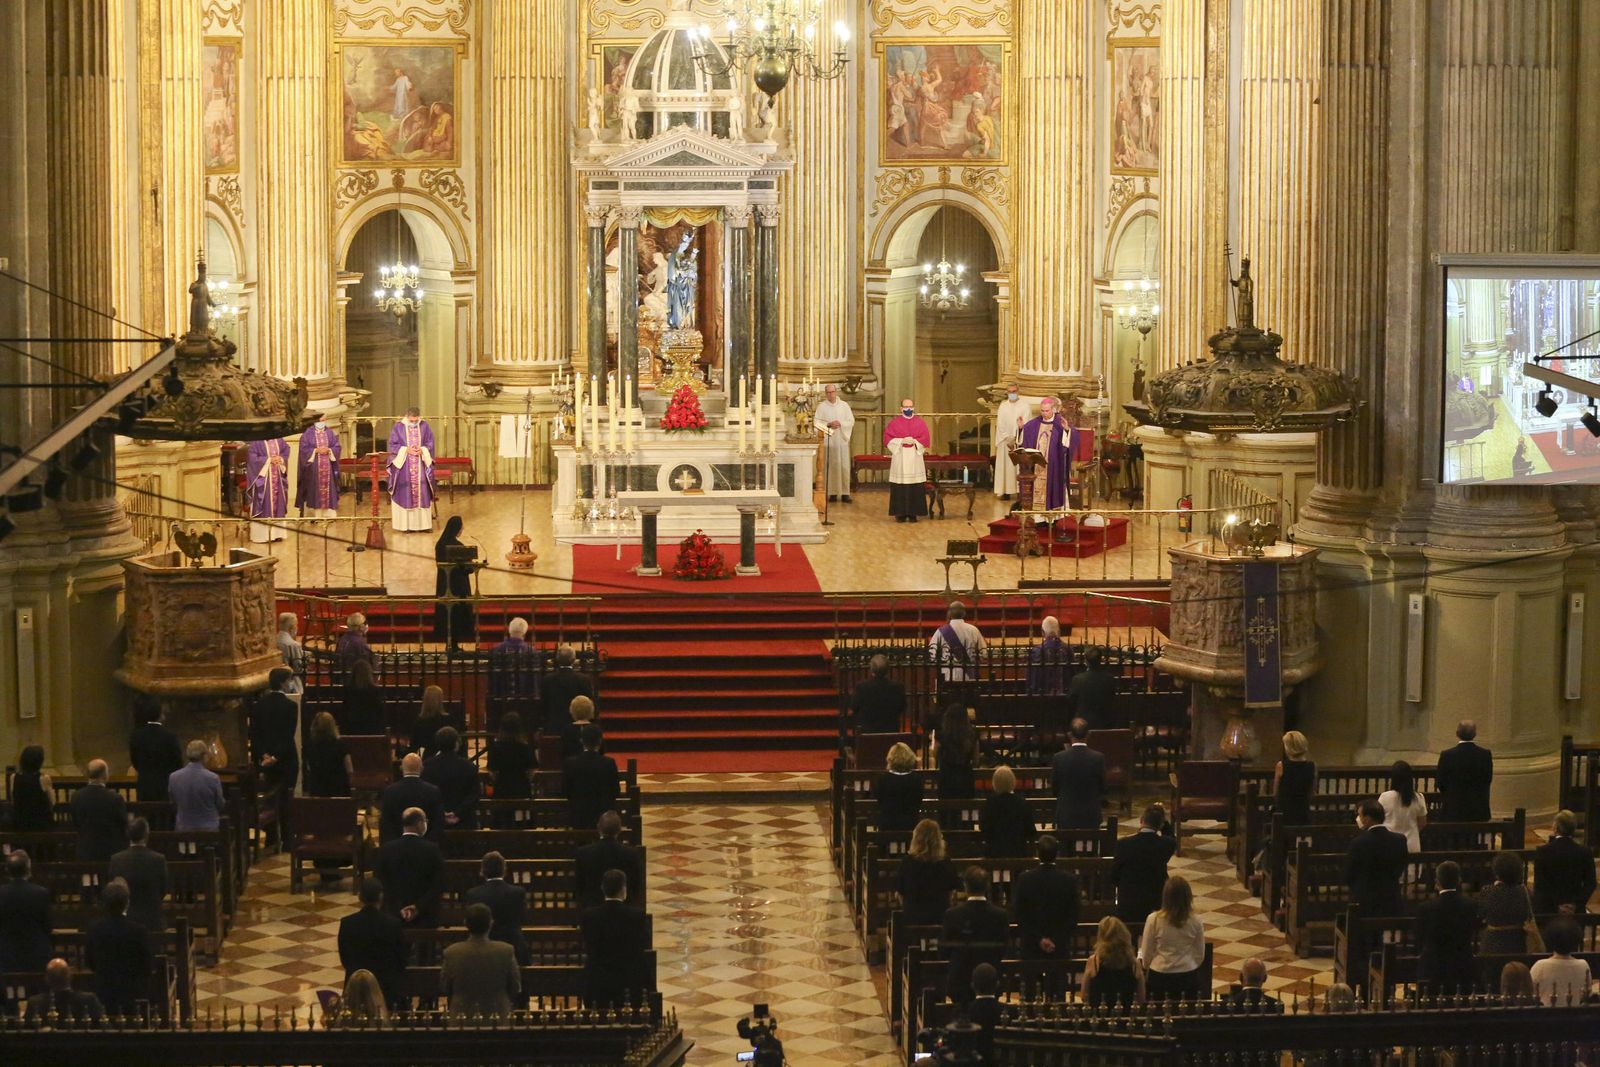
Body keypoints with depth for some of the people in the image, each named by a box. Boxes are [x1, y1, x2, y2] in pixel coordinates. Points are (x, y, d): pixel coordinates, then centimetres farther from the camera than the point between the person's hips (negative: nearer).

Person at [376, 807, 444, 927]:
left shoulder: (385, 849, -3)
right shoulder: (432, 849, -9)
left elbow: (381, 884, -3)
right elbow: (439, 885, -9)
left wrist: (399, 908, -7)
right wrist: (419, 907, -9)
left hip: (394, 915, 2)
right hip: (426, 917, -2)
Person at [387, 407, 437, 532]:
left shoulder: (424, 426, 3)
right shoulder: (398, 427, -3)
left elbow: (430, 443, 7)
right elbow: (393, 445, -2)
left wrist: (422, 450, -13)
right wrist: (406, 450, -16)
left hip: (421, 467, 2)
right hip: (403, 466, -2)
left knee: (422, 493, 1)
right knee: (405, 494, -3)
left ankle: (423, 523, 6)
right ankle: (405, 524, 0)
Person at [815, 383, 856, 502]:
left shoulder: (844, 405, 9)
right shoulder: (821, 407, 5)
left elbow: (851, 421, 5)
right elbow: (817, 423, -1)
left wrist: (840, 424, -12)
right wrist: (828, 424, -17)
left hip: (842, 440, 1)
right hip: (828, 439, -1)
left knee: (844, 466, -2)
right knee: (831, 467, -4)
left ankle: (845, 493, 0)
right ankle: (832, 493, -1)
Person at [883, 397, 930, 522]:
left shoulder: (920, 422, 9)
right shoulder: (894, 422, 6)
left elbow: (926, 438, 4)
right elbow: (887, 438, -1)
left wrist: (914, 441, -12)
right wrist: (901, 441, -13)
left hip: (915, 459, 1)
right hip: (899, 459, -1)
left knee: (915, 488, -2)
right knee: (900, 487, -4)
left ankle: (913, 513, 4)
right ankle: (900, 513, 2)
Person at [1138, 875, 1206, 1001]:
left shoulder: (1154, 919, -12)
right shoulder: (1195, 921, -7)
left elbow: (1146, 956, -2)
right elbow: (1200, 956, 4)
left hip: (1158, 976, -1)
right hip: (1188, 976, 1)